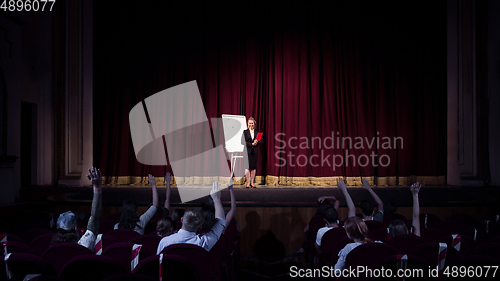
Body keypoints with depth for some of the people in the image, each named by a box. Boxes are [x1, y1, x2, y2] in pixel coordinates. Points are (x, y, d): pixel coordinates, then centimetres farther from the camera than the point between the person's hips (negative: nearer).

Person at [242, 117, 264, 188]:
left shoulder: (257, 132, 10)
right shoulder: (245, 132, 1)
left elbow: (262, 141, 6)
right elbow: (243, 141, -8)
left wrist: (257, 142, -14)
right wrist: (251, 144, -13)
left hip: (255, 152, 3)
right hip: (247, 151, -3)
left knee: (254, 167, 4)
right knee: (247, 167, -4)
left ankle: (252, 182, 10)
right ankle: (248, 182, 3)